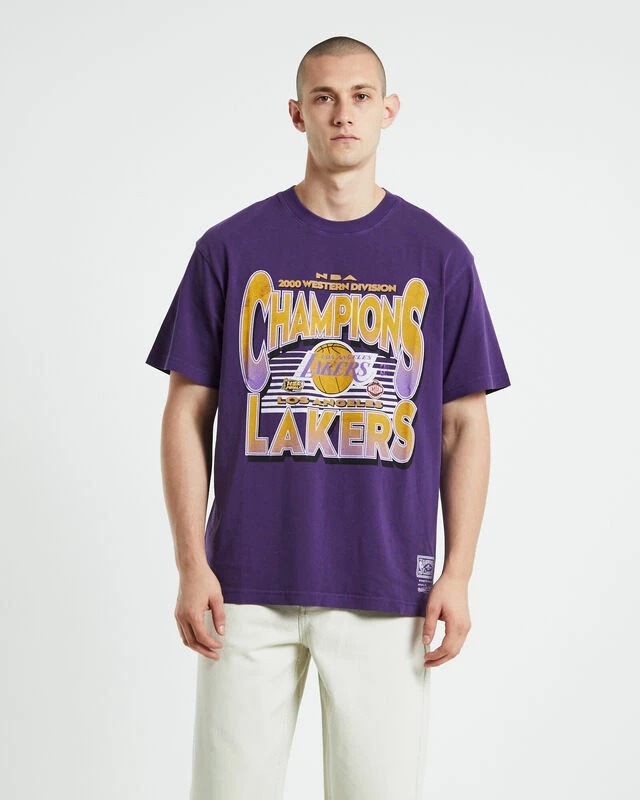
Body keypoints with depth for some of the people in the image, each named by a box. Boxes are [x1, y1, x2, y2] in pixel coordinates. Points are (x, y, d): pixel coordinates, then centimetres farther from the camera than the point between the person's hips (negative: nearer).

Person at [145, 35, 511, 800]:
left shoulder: (440, 256, 5)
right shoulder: (230, 247, 4)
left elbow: (464, 425, 6)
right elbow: (188, 414, 5)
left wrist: (458, 574, -2)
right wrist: (191, 565, -3)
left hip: (387, 592, 0)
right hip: (249, 586, 0)